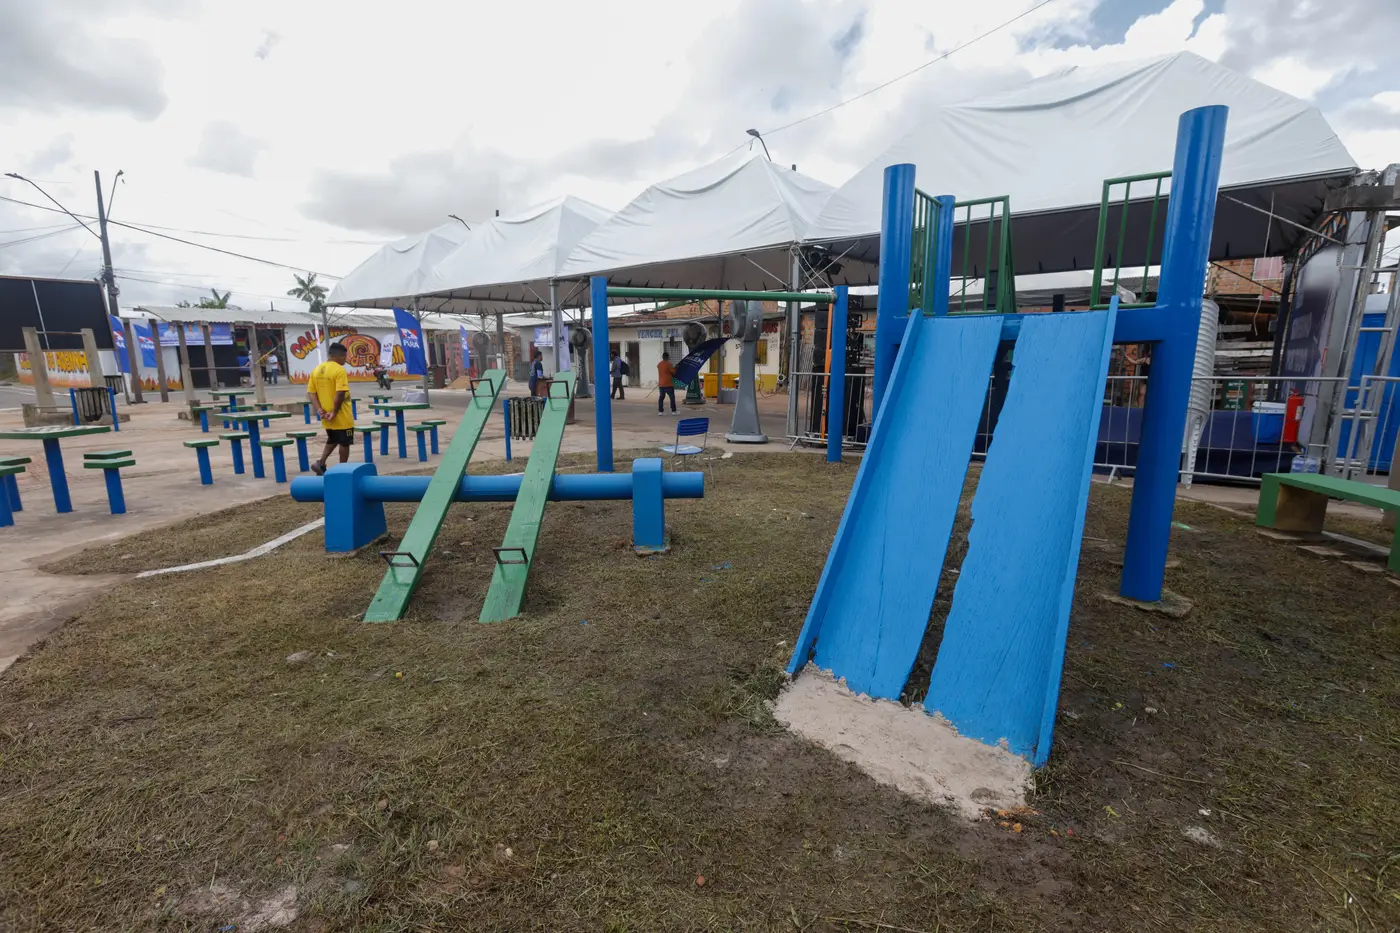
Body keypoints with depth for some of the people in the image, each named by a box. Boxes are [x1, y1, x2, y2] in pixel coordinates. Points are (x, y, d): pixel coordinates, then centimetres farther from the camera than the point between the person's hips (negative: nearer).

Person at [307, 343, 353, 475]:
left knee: (332, 440, 25)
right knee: (344, 443, 7)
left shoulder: (316, 370, 7)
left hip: (326, 416, 7)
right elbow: (340, 394, -26)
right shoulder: (339, 370, -17)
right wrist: (334, 412, -19)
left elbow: (310, 392, 5)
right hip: (341, 416, -7)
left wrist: (319, 409, -2)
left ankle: (320, 463, 11)